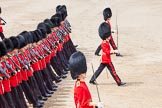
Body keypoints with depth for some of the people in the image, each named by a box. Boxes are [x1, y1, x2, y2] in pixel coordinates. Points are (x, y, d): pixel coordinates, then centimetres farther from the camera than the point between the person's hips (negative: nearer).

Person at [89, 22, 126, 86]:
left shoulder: (106, 43, 12)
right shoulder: (104, 44, -20)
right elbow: (107, 52, -27)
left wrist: (113, 51, 11)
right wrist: (114, 51, -28)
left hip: (104, 60, 10)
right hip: (107, 60, -10)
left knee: (99, 69, 13)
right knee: (113, 71, -5)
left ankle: (92, 80, 15)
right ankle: (119, 82, -1)